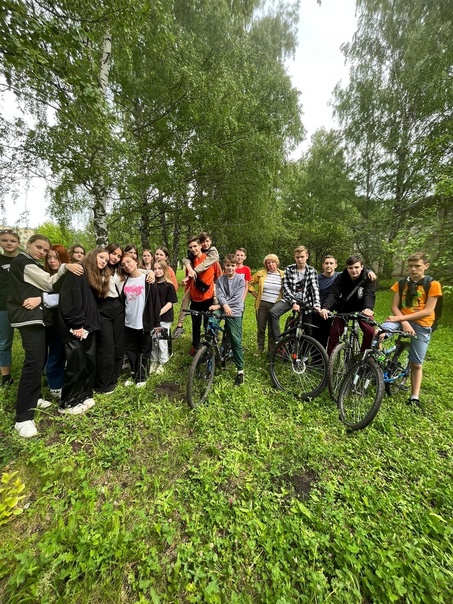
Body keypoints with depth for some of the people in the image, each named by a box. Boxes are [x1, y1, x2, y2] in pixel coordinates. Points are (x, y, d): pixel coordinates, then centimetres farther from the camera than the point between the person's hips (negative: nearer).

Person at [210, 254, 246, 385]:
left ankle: (240, 370, 11)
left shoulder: (240, 279, -1)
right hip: (222, 309, 3)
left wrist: (219, 306, -13)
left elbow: (237, 298, -9)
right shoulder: (220, 279, 8)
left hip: (235, 312, -3)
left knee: (236, 341, -3)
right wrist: (224, 305, -25)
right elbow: (219, 295, -3)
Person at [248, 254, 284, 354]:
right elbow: (250, 283, 11)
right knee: (260, 329, 10)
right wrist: (254, 293, 4)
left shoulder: (283, 275, 1)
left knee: (272, 330, 7)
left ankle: (271, 351, 23)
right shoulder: (261, 273, 2)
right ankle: (260, 349, 27)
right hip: (262, 304, 1)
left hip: (275, 306, -1)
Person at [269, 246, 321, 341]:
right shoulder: (289, 269, 0)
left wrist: (317, 305, -24)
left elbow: (315, 288, -10)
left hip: (305, 301, 1)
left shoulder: (312, 271, 1)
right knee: (273, 312, -25)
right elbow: (286, 287, -6)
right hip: (290, 299, 0)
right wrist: (293, 302, -17)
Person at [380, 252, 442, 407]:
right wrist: (404, 323, -18)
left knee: (416, 364, 6)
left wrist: (400, 318, -21)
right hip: (403, 320, 2)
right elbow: (395, 307, -1)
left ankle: (415, 397, 22)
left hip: (422, 325, -2)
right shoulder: (400, 284, 4)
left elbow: (428, 311, -13)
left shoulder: (433, 285, -5)